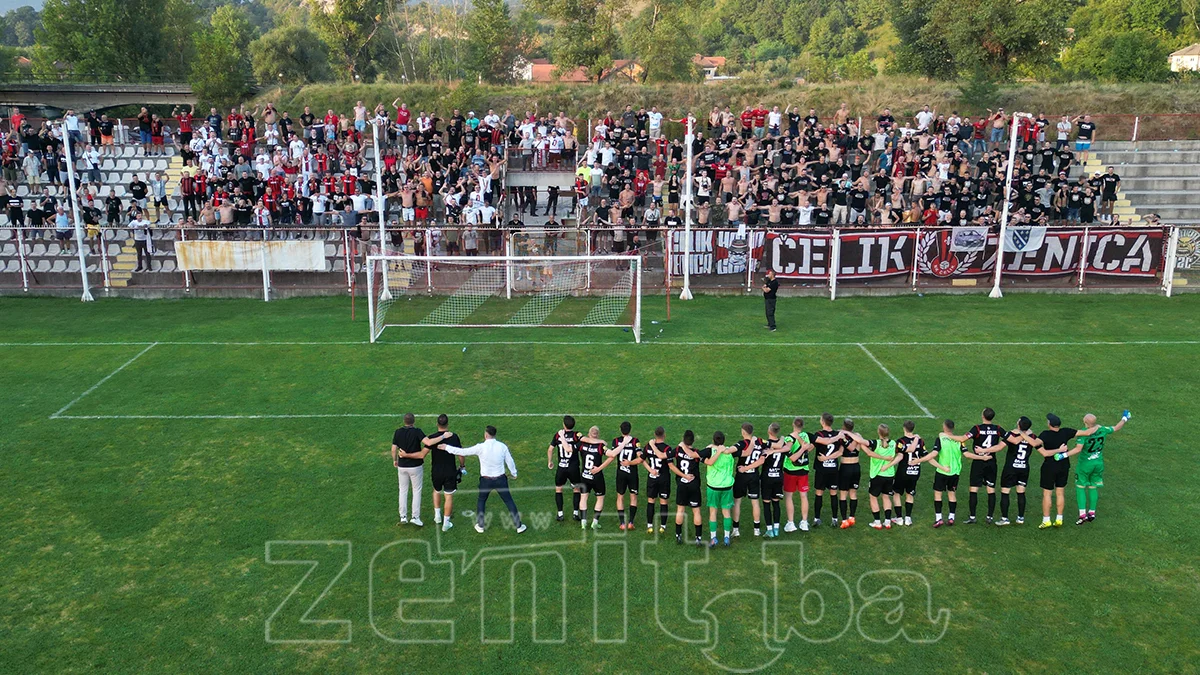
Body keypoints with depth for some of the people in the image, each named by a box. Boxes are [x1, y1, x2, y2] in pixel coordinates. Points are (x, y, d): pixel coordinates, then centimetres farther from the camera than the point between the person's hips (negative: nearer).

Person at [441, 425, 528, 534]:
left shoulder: (480, 447, -16)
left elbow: (463, 452, -10)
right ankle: (519, 526, 16)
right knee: (509, 501, 11)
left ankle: (480, 525, 30)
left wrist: (446, 447, 2)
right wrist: (514, 473, 20)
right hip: (500, 479, 1)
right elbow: (510, 461, 1)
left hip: (486, 480, -1)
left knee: (481, 501, 23)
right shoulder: (502, 446, -9)